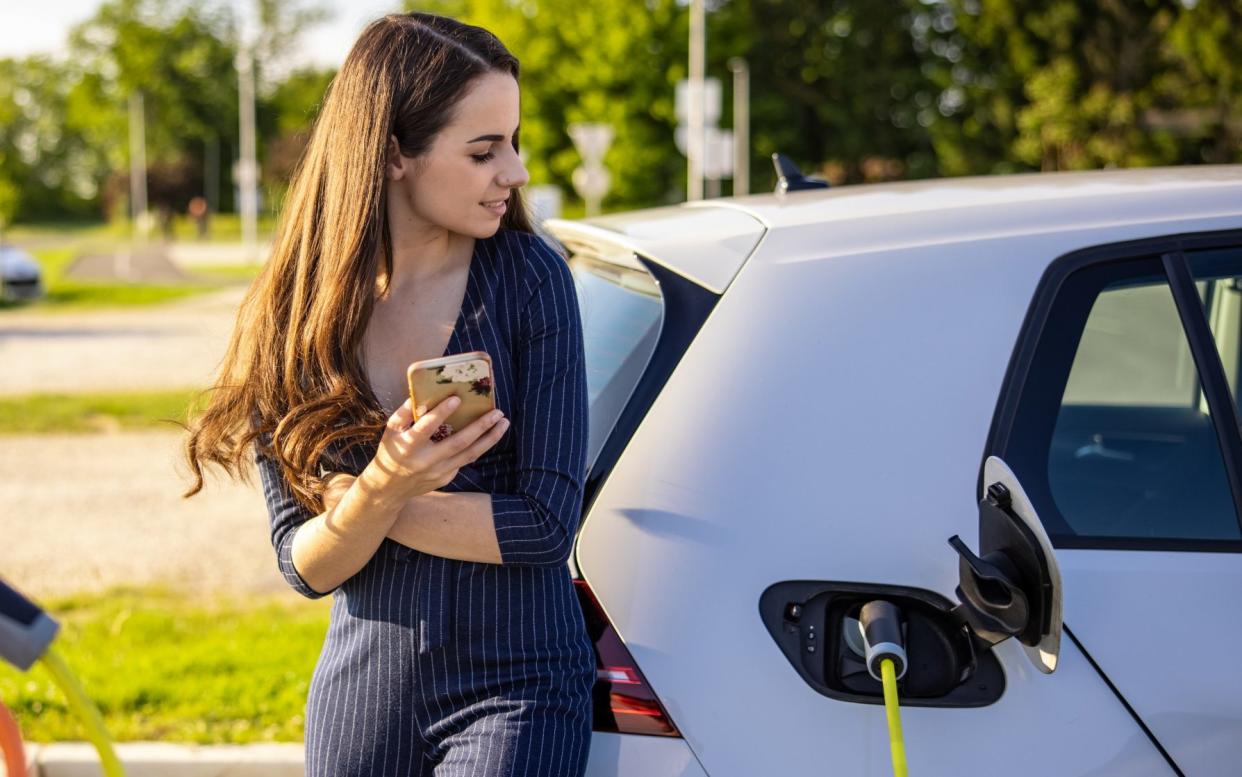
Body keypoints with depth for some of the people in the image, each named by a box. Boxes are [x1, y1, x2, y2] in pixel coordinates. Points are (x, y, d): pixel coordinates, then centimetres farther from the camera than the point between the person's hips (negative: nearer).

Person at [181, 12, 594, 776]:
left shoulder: (528, 277, -9)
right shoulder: (294, 312, -3)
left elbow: (546, 523, -13)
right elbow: (306, 566, -4)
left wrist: (353, 501, -11)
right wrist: (381, 491, -23)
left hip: (517, 690, -2)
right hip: (363, 688, 2)